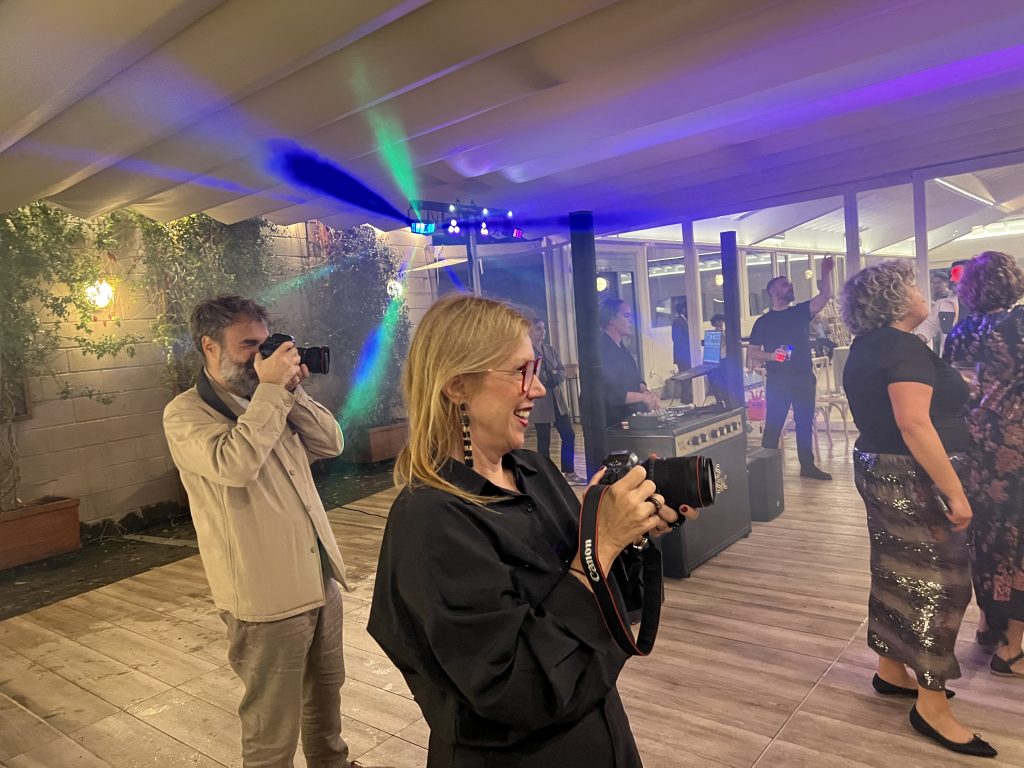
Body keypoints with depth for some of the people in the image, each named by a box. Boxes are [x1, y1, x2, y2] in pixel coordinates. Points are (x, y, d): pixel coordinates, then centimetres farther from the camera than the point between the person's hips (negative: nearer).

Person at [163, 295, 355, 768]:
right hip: (266, 596, -7)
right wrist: (270, 389, -22)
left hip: (321, 579, 7)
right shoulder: (184, 414, -10)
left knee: (325, 694, 24)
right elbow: (233, 464, -29)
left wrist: (292, 391, -6)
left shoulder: (271, 404, 10)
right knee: (272, 725, 8)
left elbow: (331, 444, 4)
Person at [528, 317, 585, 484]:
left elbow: (562, 370, 9)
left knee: (569, 435, 6)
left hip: (557, 399, 6)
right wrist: (551, 375, -13)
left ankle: (569, 473, 18)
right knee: (544, 441, 2)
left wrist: (553, 377, -11)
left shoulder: (550, 349, 12)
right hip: (540, 403, -6)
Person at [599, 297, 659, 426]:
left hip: (632, 418, 9)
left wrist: (645, 391, 1)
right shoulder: (601, 350, -19)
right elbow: (610, 394, -25)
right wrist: (643, 397, -19)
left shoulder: (621, 348, 15)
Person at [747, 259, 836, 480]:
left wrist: (826, 273, -18)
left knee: (805, 423, 11)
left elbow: (826, 296, -5)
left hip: (804, 378, 4)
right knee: (773, 425, -2)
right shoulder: (763, 321, 1)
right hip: (777, 381, -3)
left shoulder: (800, 311, 9)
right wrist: (771, 355, -19)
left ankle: (807, 466, 21)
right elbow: (751, 353, -2)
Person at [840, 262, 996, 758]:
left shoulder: (867, 347, 11)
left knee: (898, 572, 18)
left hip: (879, 470, 10)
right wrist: (954, 491, -25)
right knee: (937, 582, -1)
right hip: (913, 479, -9)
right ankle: (931, 706, 9)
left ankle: (891, 670, 31)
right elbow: (914, 424, -28)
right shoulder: (904, 347, -19)